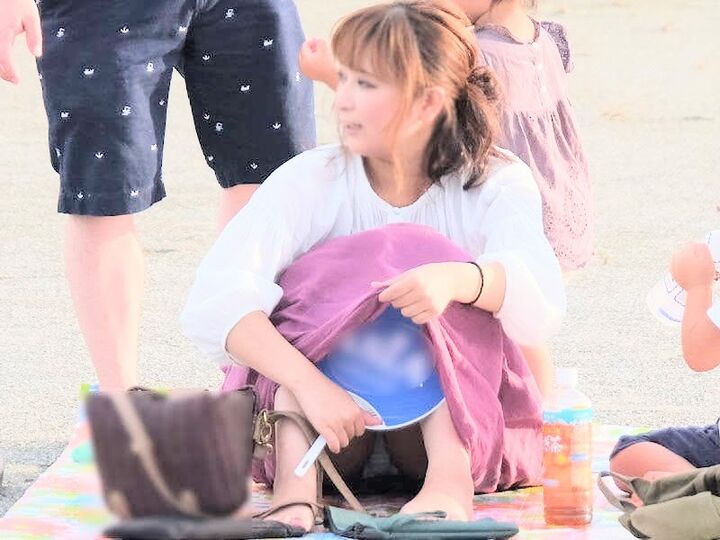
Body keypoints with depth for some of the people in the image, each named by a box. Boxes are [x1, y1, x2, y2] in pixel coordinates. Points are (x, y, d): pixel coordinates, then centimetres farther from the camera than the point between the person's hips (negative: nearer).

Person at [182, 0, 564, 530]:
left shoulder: (496, 184, -7)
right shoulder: (311, 182, -8)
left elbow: (541, 308, -26)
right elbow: (213, 302, -23)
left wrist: (457, 279, -48)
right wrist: (309, 383, -40)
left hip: (456, 423, 0)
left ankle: (450, 478, -39)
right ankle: (296, 484, -39)